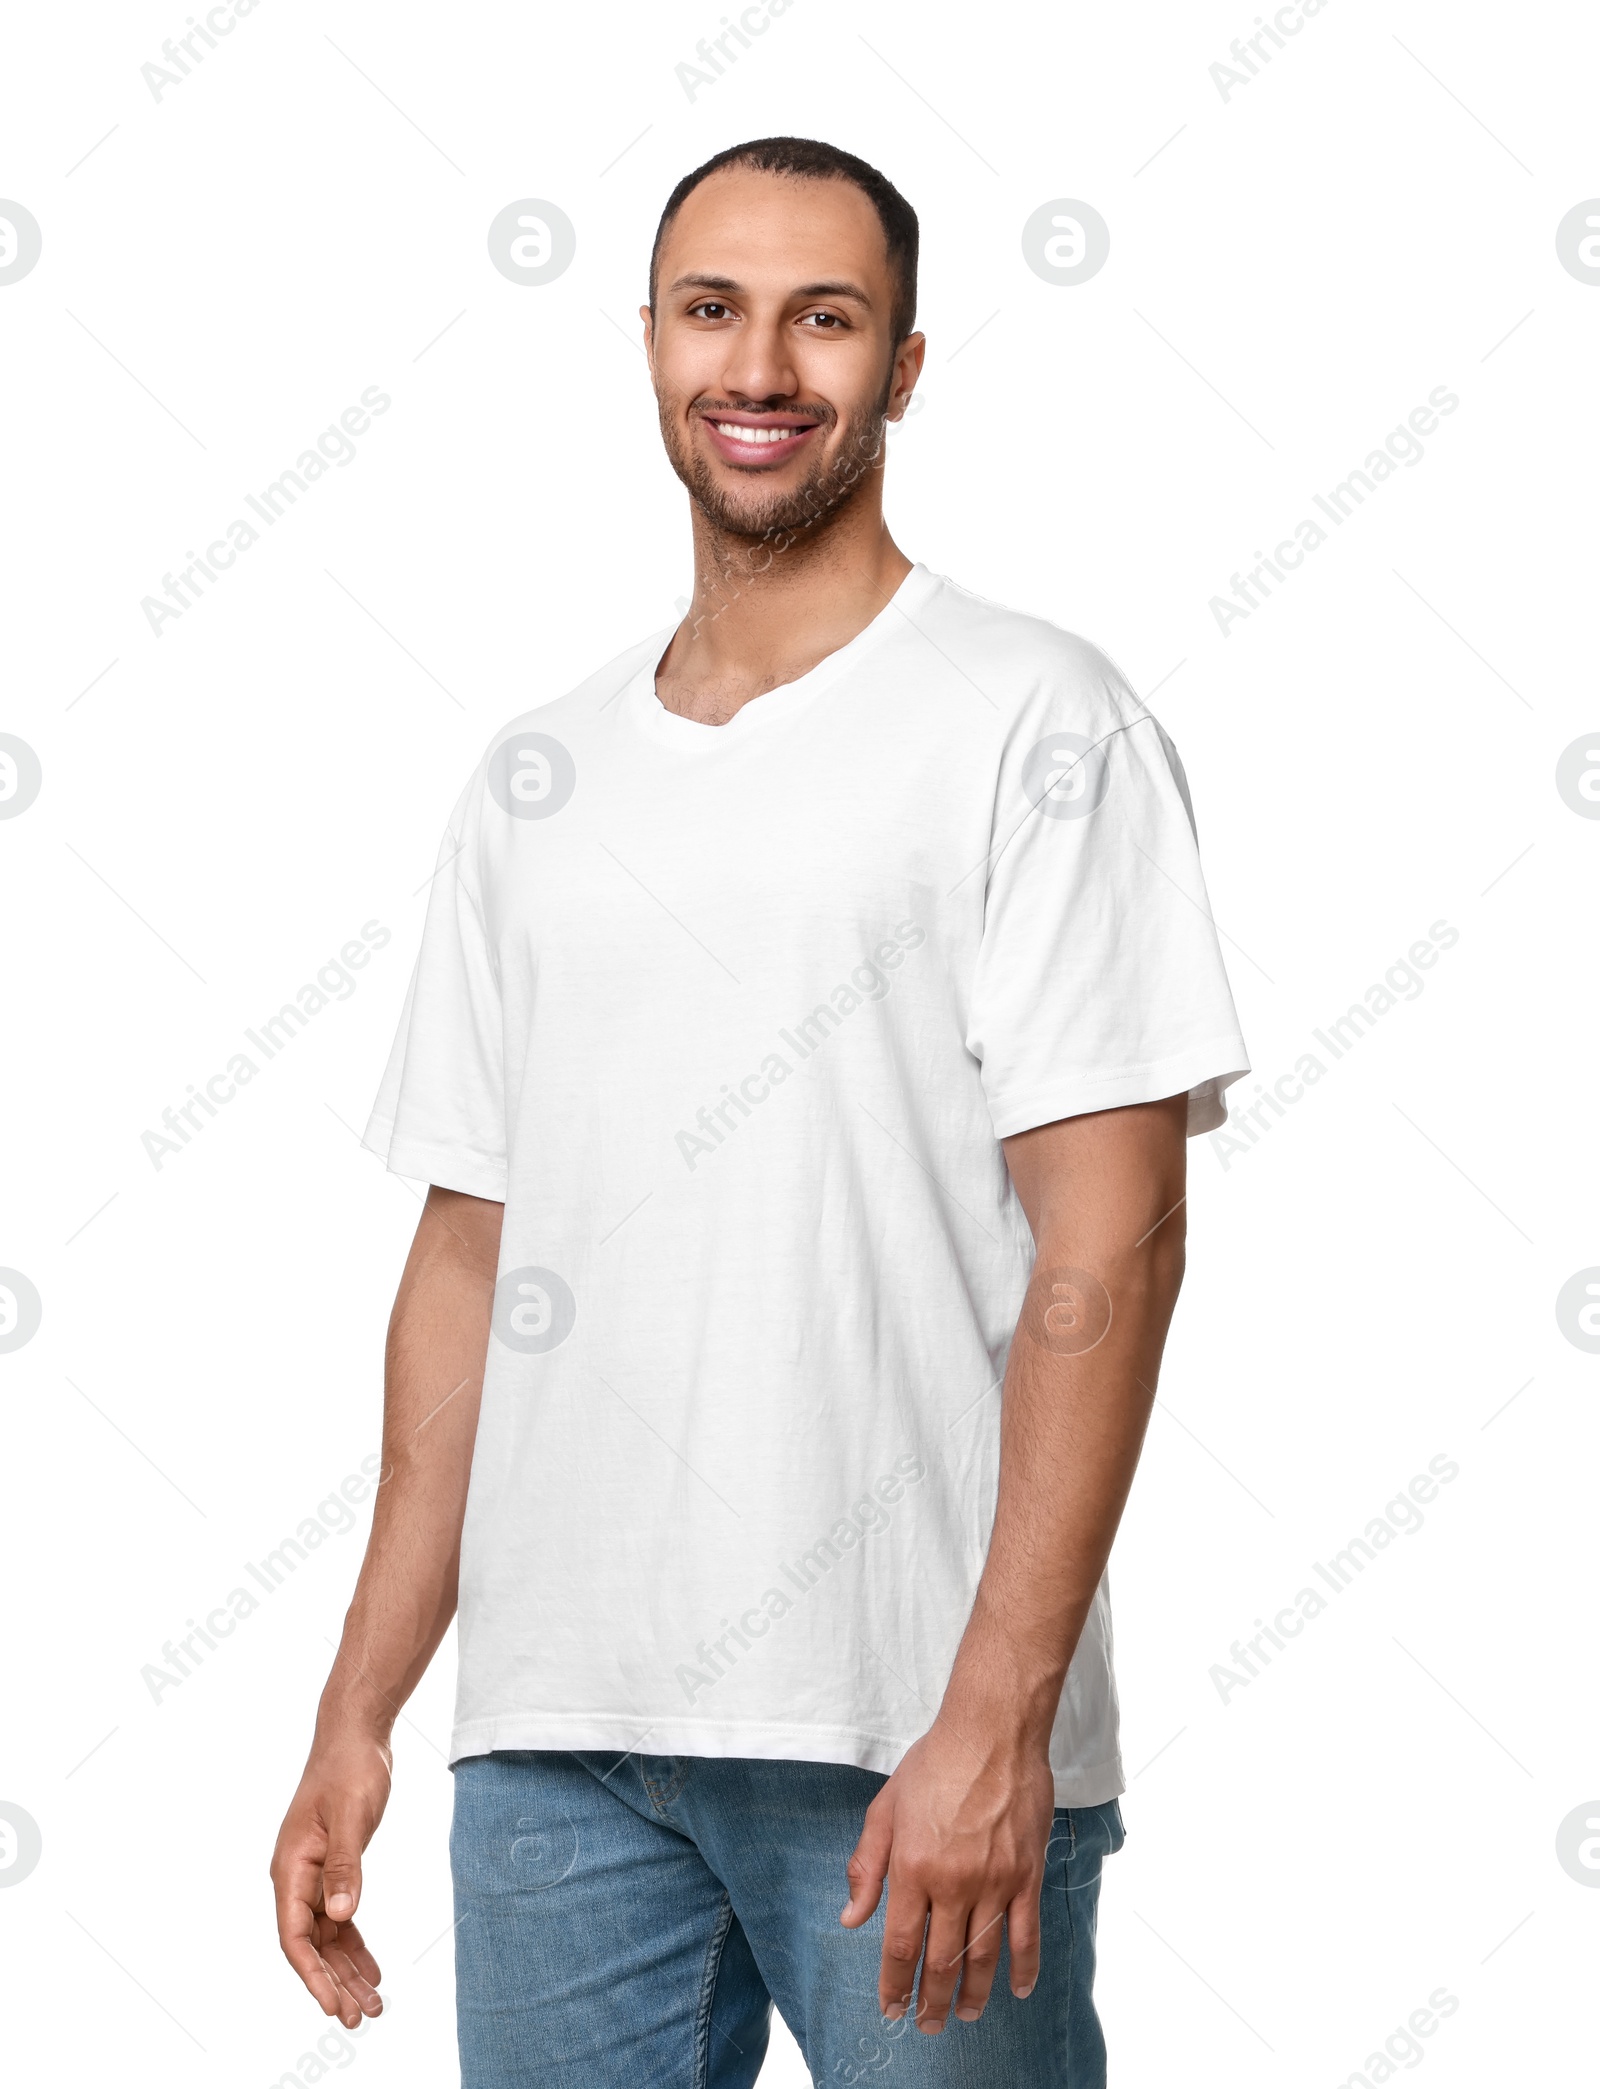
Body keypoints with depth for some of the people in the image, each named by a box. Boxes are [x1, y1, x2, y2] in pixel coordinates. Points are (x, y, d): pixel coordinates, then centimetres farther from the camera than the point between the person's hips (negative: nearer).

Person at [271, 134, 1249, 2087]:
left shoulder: (1033, 724, -3)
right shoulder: (532, 780, 14)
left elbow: (1110, 1234, -10)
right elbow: (468, 1249, 16)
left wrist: (997, 1719, -17)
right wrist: (359, 1711, 10)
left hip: (908, 1744, -5)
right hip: (554, 1732, 5)